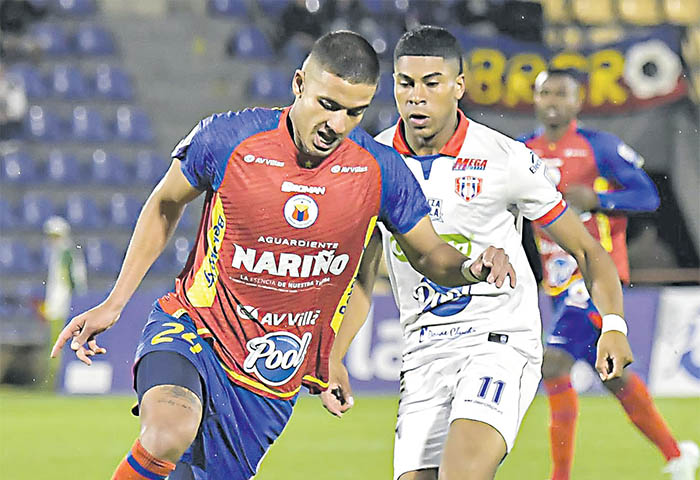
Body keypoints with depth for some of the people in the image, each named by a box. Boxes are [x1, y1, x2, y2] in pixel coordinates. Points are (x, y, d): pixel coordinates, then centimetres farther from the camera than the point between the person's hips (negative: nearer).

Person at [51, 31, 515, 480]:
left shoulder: (380, 170, -8)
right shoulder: (227, 138, -14)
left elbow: (430, 255, 6)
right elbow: (166, 205, 6)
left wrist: (473, 268, -18)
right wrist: (114, 303, 5)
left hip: (272, 380, 3)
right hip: (192, 328, -3)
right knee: (170, 433, -34)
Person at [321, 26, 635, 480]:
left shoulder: (506, 159, -7)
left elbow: (587, 250, 1)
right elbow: (361, 276, 16)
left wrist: (614, 324, -14)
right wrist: (334, 359, 6)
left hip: (502, 338, -4)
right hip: (423, 353, 4)